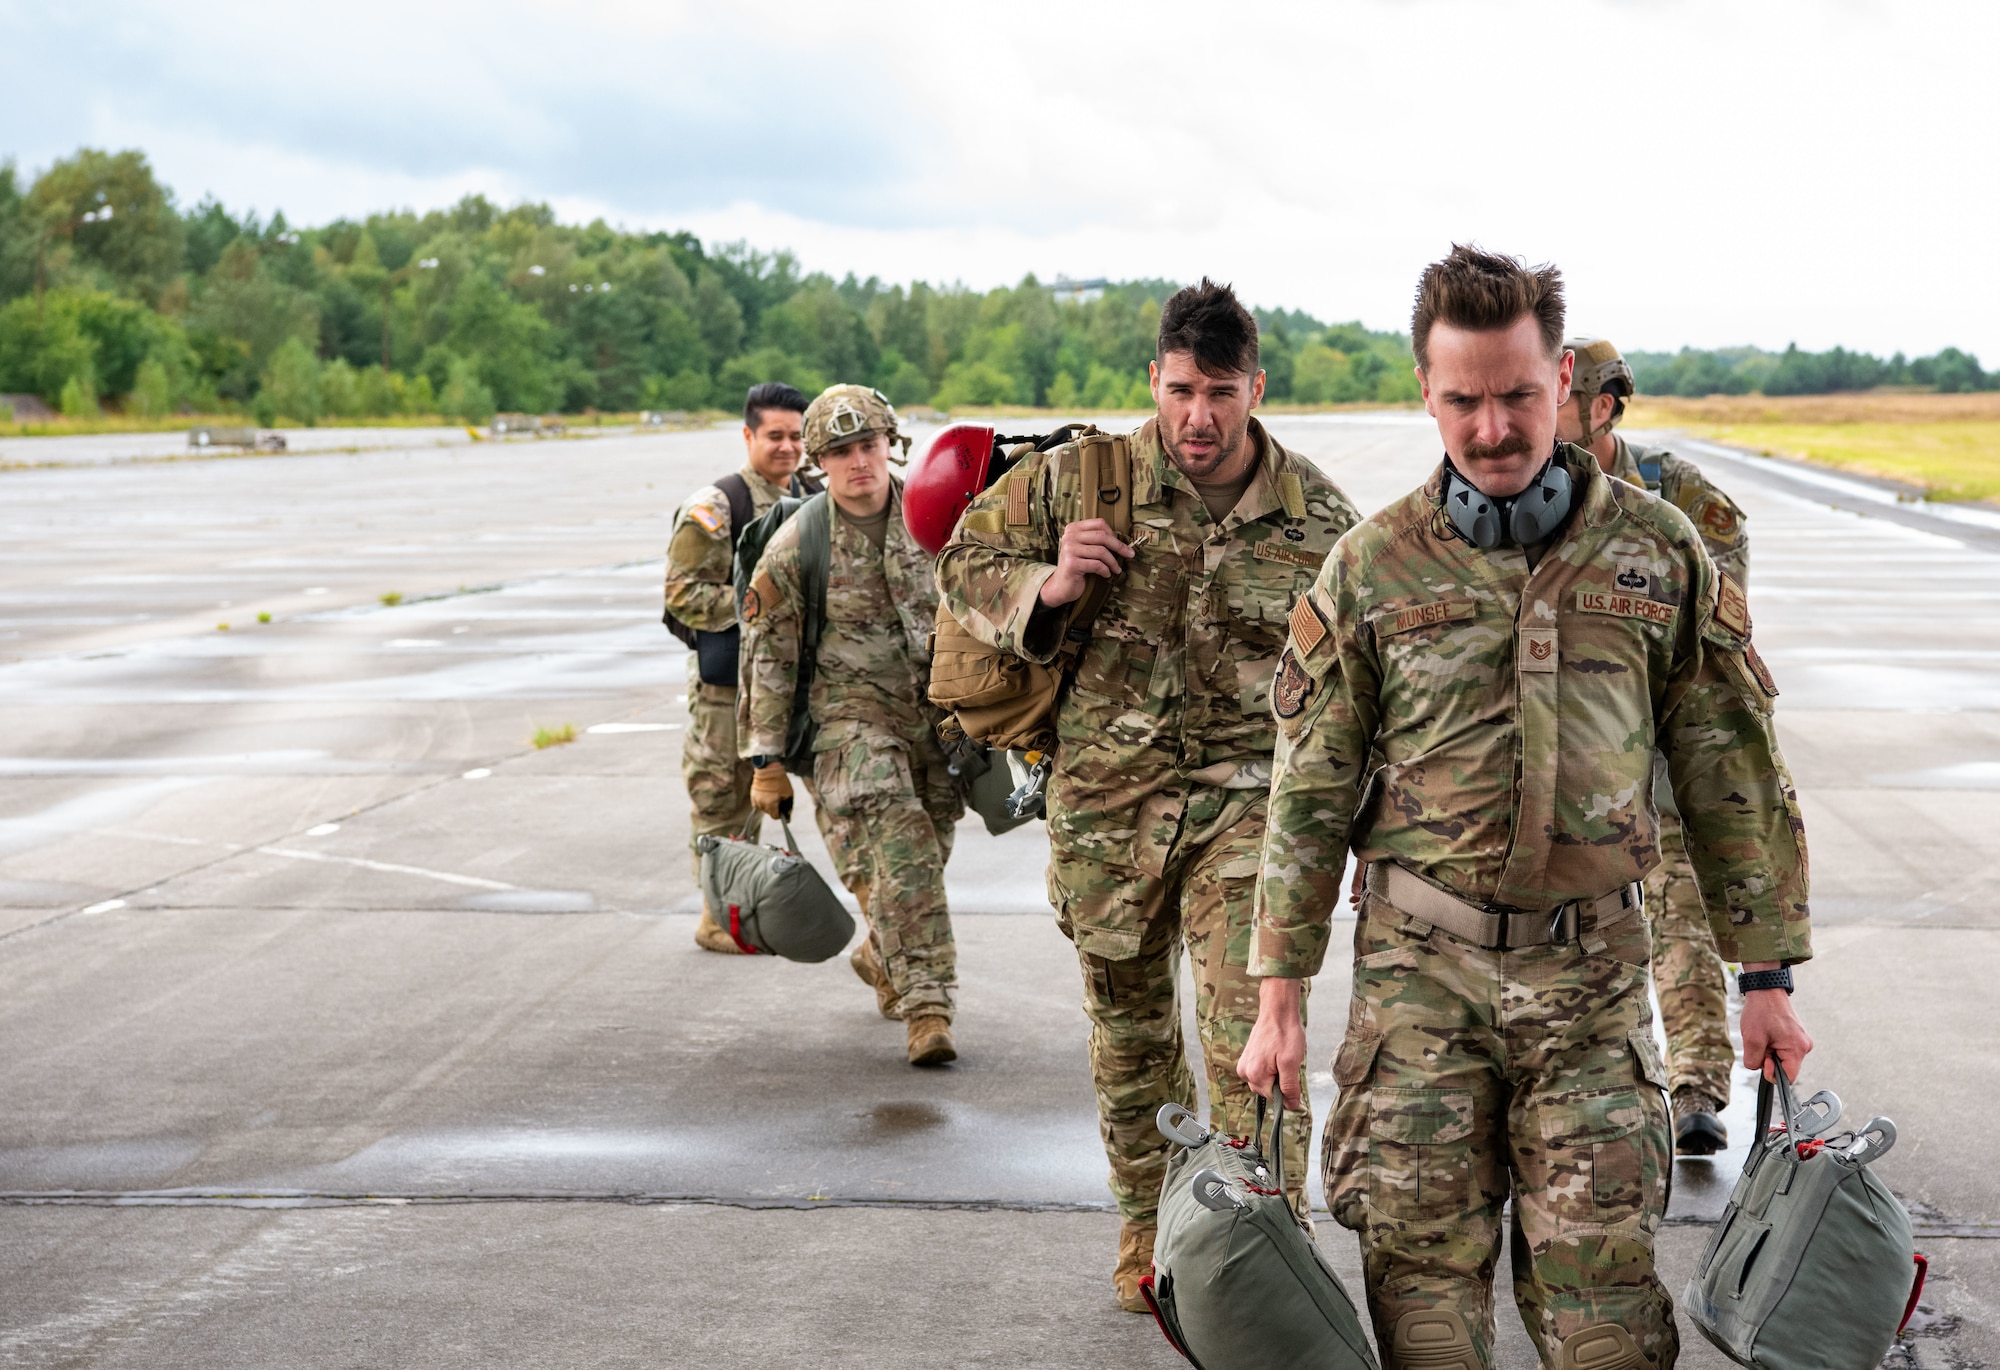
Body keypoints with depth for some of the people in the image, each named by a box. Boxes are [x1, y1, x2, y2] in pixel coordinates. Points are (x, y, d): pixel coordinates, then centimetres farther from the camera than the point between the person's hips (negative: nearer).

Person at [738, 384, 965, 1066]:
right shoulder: (795, 547, -8)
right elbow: (769, 659, -3)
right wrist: (766, 761, -4)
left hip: (936, 719, 4)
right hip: (847, 719, -4)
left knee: (925, 855, 13)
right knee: (896, 853, -19)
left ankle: (882, 958, 42)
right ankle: (926, 1006, -16)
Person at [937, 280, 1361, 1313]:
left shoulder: (1319, 519, -3)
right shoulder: (1077, 479, -5)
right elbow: (965, 562, 7)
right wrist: (1044, 587, -14)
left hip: (1248, 807, -2)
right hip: (1105, 803, 2)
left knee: (1250, 1039, -12)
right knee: (1127, 1025, 16)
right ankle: (1146, 1226, 36)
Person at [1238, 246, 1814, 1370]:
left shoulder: (1659, 551, 2)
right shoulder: (1372, 568, 1)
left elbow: (1732, 772, 6)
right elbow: (1311, 794, 4)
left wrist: (1766, 978, 4)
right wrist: (1279, 995, 1)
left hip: (1592, 965, 0)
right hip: (1419, 961, 0)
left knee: (1600, 1269, 0)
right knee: (1424, 1261, 2)